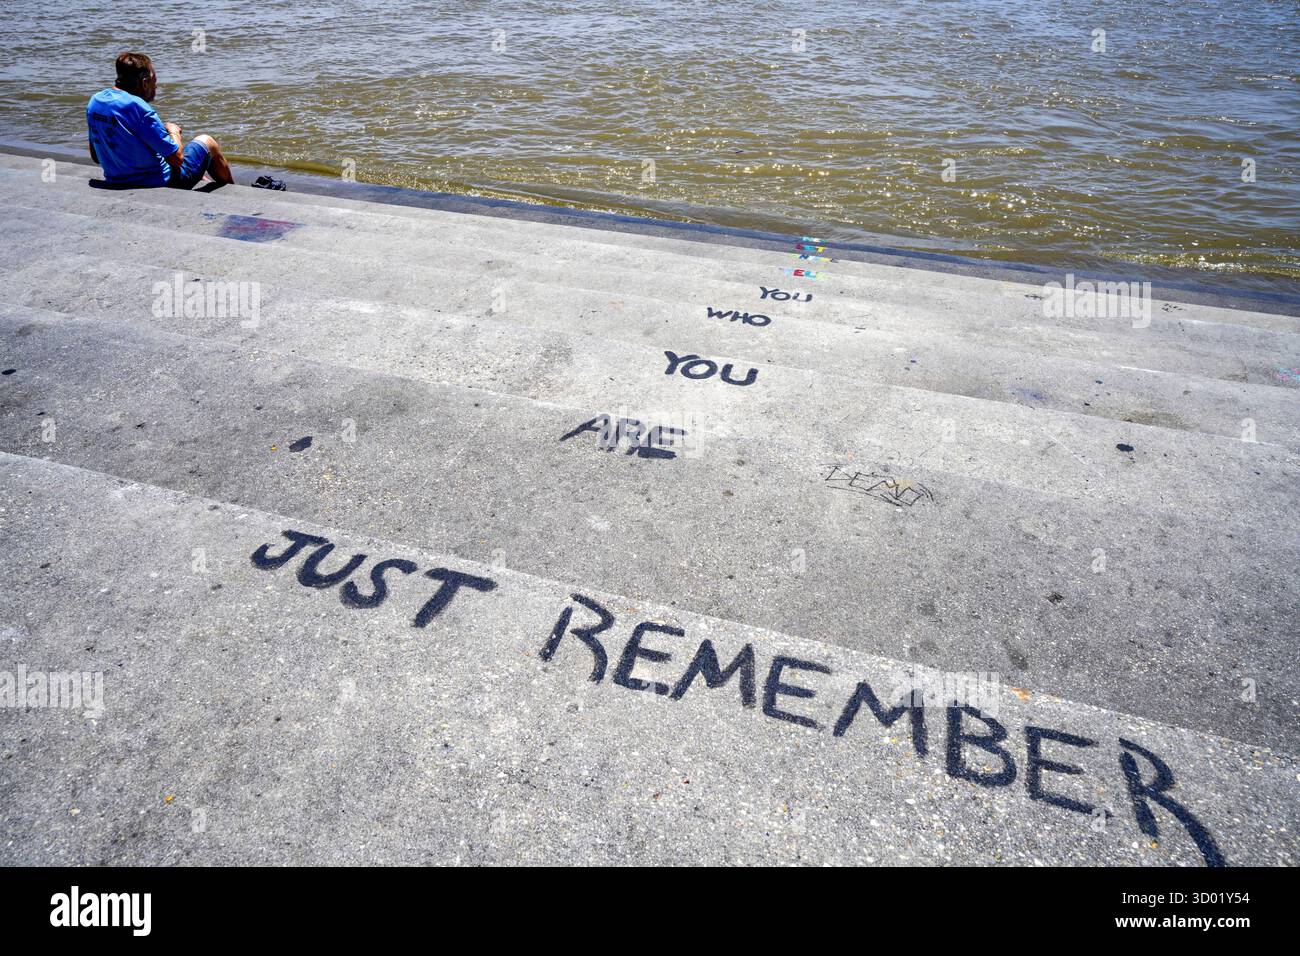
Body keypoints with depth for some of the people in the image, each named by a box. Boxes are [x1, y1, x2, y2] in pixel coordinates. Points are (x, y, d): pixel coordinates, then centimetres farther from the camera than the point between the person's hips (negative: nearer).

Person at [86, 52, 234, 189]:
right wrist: (174, 132, -1)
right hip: (159, 185, -7)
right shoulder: (138, 107, -23)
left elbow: (96, 157, 11)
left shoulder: (94, 101, 2)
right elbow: (177, 159, -22)